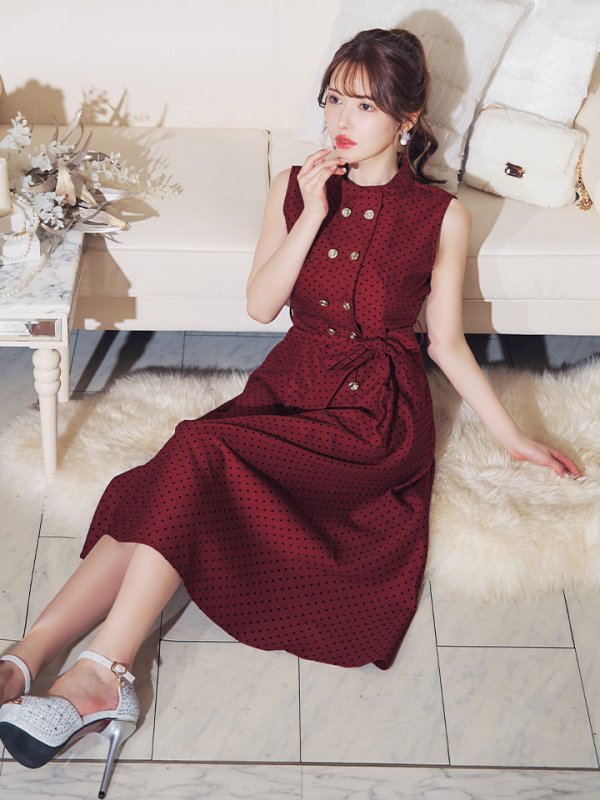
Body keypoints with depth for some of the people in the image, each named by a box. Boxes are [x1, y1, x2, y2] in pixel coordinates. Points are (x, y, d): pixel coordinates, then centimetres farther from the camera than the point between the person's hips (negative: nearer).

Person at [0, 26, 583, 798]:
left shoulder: (440, 216, -1)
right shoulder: (295, 186, 7)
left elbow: (447, 342, 6)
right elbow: (261, 304, -1)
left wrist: (512, 436, 7)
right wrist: (314, 214, -11)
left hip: (376, 415, -4)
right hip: (289, 387, 4)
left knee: (199, 453, -29)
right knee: (157, 496, -23)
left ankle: (101, 674, -29)